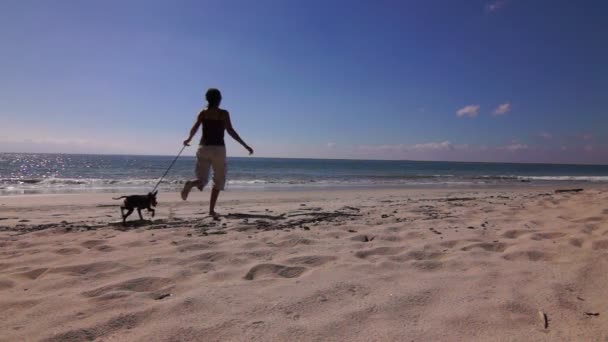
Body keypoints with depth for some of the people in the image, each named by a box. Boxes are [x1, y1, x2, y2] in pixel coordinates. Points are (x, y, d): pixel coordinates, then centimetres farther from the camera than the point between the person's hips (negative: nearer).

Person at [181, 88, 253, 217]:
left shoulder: (203, 113, 6)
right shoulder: (223, 113, -2)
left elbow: (194, 128, -6)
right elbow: (230, 130, -11)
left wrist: (188, 139, 14)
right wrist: (245, 145, -9)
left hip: (204, 148, 3)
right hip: (218, 149, -3)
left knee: (202, 180, 10)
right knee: (219, 181, 13)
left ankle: (190, 184, -26)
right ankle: (211, 209, 6)